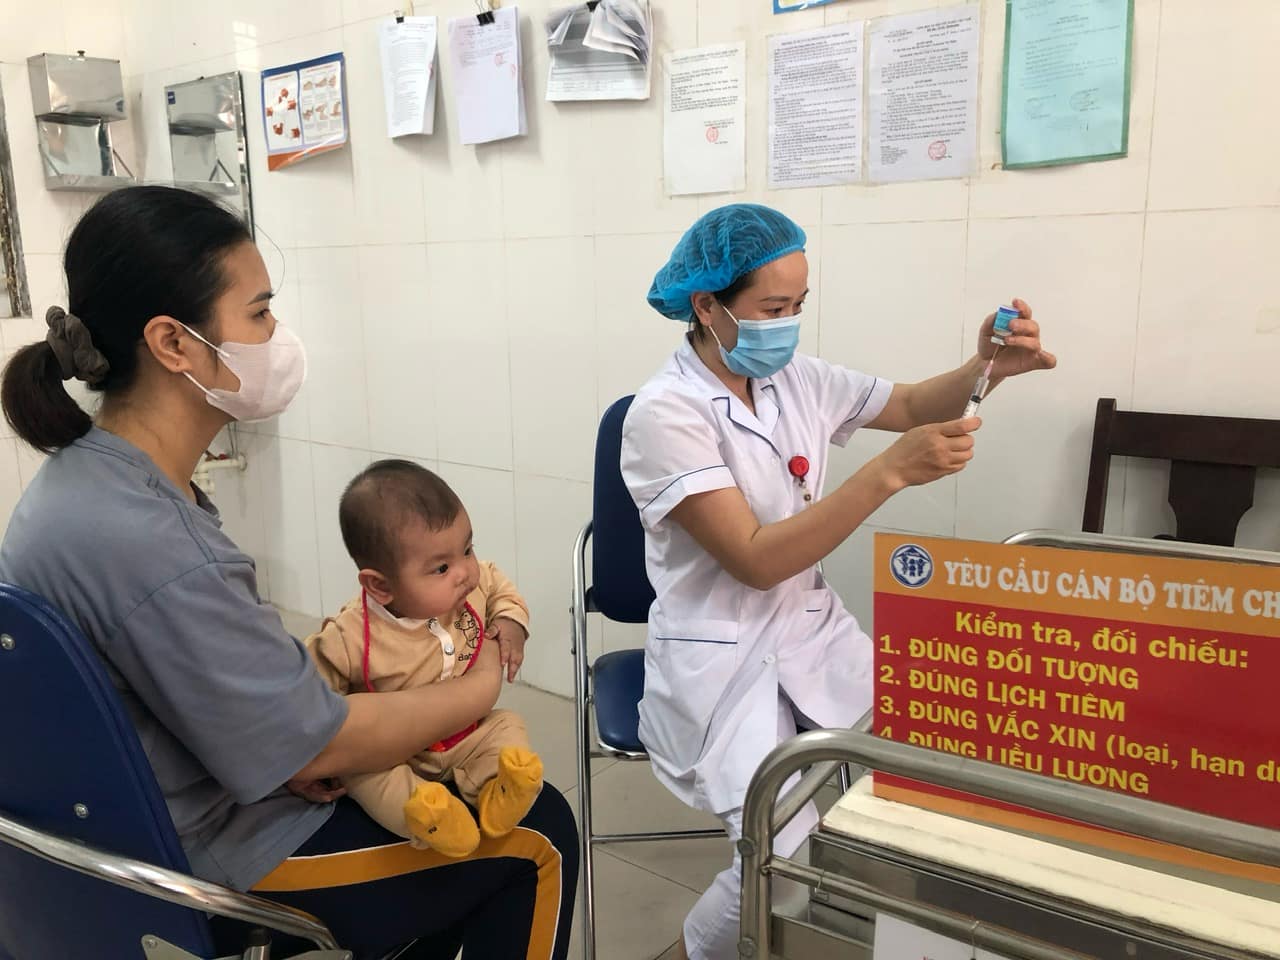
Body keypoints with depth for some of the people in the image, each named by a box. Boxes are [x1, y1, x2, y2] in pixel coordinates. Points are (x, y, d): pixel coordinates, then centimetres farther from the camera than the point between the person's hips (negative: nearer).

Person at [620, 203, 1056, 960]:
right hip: (722, 660, -6)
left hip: (813, 632, 7)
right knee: (790, 860, -21)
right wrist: (891, 472, -29)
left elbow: (911, 405, 15)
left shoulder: (799, 379, 2)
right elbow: (757, 560, -24)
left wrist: (987, 367, -6)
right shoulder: (664, 415, -18)